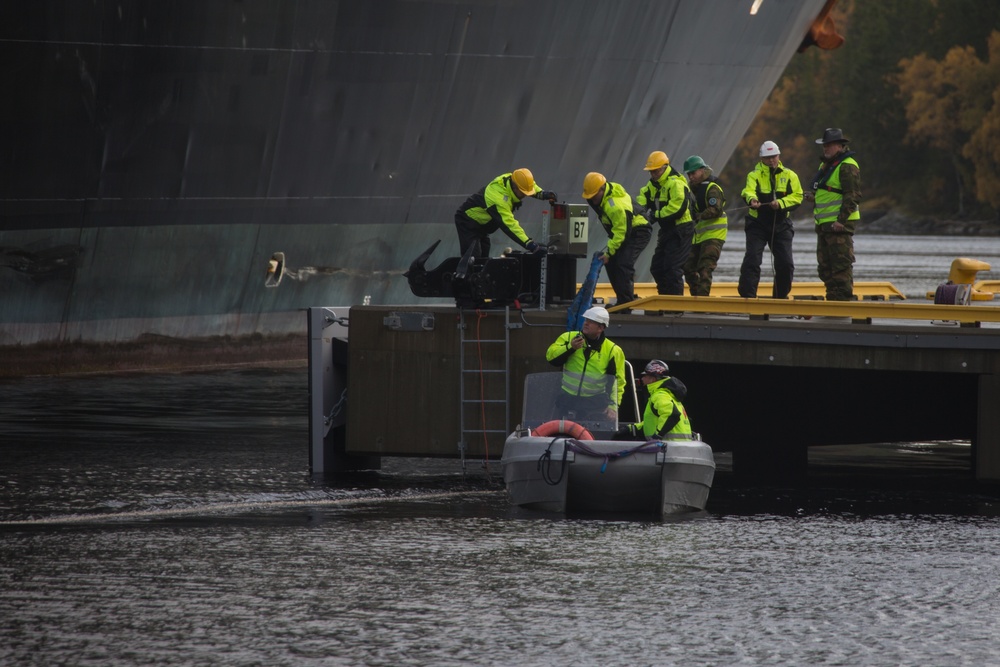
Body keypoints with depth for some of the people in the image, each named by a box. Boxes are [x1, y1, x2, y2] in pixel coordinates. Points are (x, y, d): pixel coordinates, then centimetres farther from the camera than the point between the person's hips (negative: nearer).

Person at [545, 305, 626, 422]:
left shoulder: (612, 351, -1)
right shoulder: (569, 338, 4)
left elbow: (618, 382, 2)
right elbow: (551, 357, -6)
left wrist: (613, 407, -9)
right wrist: (570, 348, -20)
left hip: (595, 404, -2)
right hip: (568, 399, 2)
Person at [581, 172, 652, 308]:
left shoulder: (616, 206, -34)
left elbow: (621, 232, -31)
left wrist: (609, 252, -26)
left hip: (639, 232, -10)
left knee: (623, 263, -22)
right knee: (611, 263, 5)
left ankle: (627, 301, -17)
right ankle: (622, 300, 11)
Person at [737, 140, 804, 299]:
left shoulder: (789, 176, 4)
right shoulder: (754, 175, -3)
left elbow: (797, 196, -4)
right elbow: (749, 190, -22)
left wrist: (780, 203, -22)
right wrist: (752, 199, -46)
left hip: (781, 225, 2)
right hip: (757, 225, -2)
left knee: (786, 264, 0)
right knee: (752, 259, -14)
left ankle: (780, 296, 18)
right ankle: (747, 295, -12)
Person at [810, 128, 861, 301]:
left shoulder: (847, 167, -12)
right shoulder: (825, 165, 20)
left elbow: (853, 196, -18)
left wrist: (841, 220, -23)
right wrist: (815, 195, 12)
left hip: (840, 224, -10)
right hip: (824, 225, 10)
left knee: (841, 265, -11)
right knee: (825, 266, 12)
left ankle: (843, 299, -12)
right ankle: (832, 299, 17)